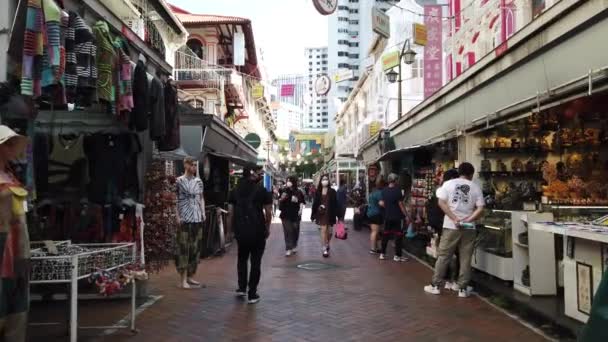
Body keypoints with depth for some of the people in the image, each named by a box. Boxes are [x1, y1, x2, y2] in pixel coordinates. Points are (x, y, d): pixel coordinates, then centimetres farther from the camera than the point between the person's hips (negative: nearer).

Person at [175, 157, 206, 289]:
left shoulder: (198, 181, 13)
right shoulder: (179, 181, -2)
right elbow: (175, 199, -5)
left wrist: (203, 212, 7)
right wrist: (177, 216, -12)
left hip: (197, 218, 6)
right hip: (184, 219, -5)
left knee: (195, 248, 8)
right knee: (183, 248, -5)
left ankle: (190, 276, 19)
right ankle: (183, 279, 0)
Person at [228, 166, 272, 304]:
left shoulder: (235, 190, 7)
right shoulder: (262, 190, -5)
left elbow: (230, 212, 6)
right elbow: (268, 212, -6)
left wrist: (233, 228, 14)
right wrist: (267, 228, 7)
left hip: (240, 231, 4)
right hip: (257, 231, -4)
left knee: (242, 259, 22)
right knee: (255, 262, 5)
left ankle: (242, 288, 23)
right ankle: (252, 294, 8)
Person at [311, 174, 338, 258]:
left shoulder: (332, 192, -1)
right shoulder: (317, 192, 1)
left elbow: (335, 204, -3)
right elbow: (315, 204, 3)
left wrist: (336, 215, -7)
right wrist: (313, 215, 2)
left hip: (329, 213, 1)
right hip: (321, 213, 0)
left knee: (329, 231, 9)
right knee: (323, 230, -5)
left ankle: (327, 244, 38)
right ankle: (325, 249, 2)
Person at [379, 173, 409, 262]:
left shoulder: (384, 190, 4)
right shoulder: (397, 190, -13)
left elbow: (382, 203, 8)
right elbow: (401, 204, -14)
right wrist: (406, 215, -10)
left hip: (387, 216, 6)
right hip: (397, 216, -6)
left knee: (385, 234, 13)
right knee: (398, 235, 1)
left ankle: (382, 254, 16)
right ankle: (397, 255, 2)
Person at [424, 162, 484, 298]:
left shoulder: (449, 184, 3)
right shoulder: (475, 187, 4)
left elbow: (441, 202, -7)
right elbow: (480, 209, -5)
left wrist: (454, 219, -8)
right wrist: (467, 220, -8)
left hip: (451, 226, 0)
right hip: (469, 228, 1)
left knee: (443, 256, 6)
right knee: (465, 259, 6)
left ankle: (435, 285, 10)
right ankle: (462, 289, 9)